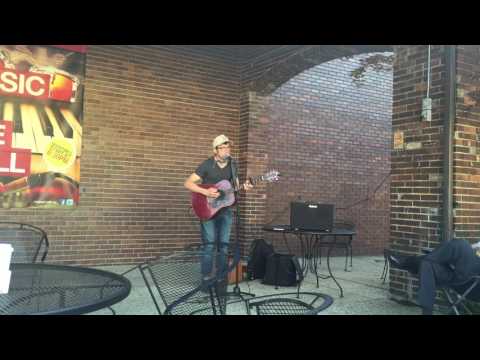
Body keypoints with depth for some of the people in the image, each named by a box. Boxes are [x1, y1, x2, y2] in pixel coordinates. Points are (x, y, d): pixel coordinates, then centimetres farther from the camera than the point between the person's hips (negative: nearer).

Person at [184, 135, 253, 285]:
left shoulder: (232, 164, 5)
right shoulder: (207, 165, -12)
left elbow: (235, 185, 13)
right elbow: (188, 183, -14)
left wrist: (243, 187, -9)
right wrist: (205, 192, -24)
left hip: (225, 209, 5)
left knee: (224, 244, 6)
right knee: (209, 245, -7)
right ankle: (206, 279, 2)